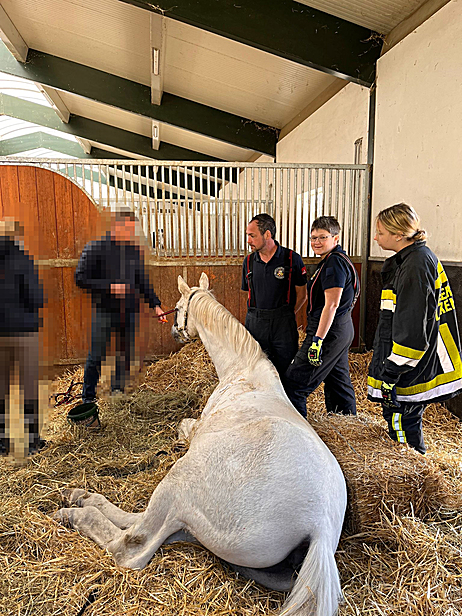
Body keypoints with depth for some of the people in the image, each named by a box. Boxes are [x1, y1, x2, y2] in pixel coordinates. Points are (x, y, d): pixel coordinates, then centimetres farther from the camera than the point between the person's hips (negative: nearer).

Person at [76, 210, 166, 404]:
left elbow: (142, 281, 16)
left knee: (125, 355, 10)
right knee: (97, 356, 0)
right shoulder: (95, 248, -5)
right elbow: (80, 278, -7)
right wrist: (109, 287, -16)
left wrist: (155, 304, 8)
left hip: (129, 311, 4)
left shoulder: (135, 250, 9)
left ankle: (118, 391, 28)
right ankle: (88, 398, 17)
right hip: (104, 311, -4)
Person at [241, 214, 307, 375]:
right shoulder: (249, 261, 6)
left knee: (286, 372, 3)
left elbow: (302, 295, 2)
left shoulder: (292, 259, -5)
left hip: (283, 324, -3)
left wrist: (285, 315, 1)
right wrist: (259, 314, 7)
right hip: (255, 322, 3)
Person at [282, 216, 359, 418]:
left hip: (330, 332, -11)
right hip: (342, 331, 11)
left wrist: (318, 340, -25)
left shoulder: (334, 262, -15)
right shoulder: (332, 261, 17)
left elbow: (331, 304, -23)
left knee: (293, 385, -7)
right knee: (339, 384, 19)